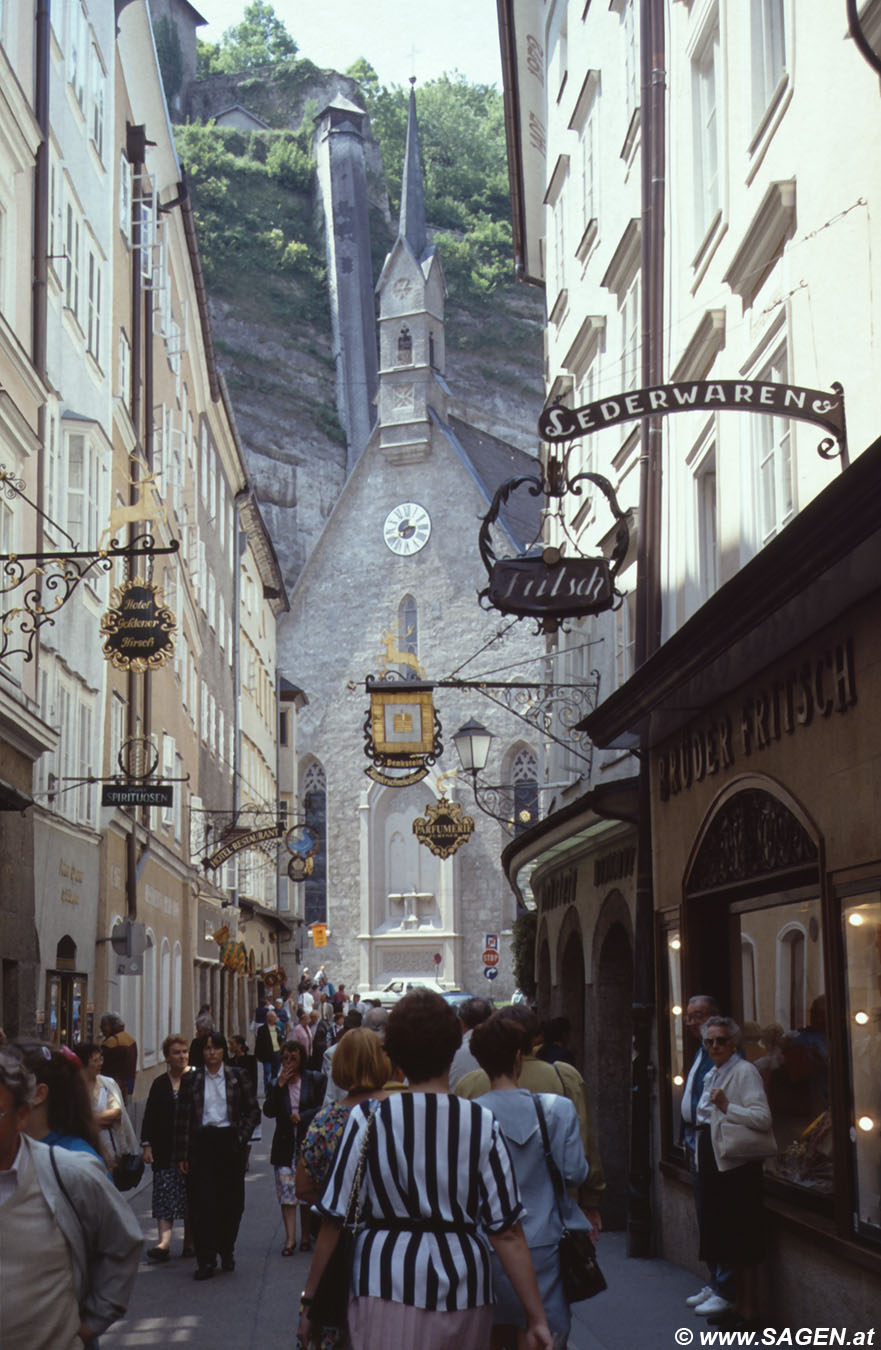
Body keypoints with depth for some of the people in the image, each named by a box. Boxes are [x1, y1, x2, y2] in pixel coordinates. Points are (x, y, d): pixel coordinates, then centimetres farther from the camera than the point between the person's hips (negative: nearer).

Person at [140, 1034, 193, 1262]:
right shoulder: (159, 1085, 7)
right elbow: (149, 1117, 6)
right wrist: (146, 1145, -2)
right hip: (165, 1149, 1)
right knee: (165, 1194, -8)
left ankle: (189, 1242, 15)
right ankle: (164, 1242, -16)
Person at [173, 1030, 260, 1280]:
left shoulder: (237, 1077, 4)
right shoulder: (190, 1080, 4)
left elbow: (253, 1111, 8)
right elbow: (182, 1118, 3)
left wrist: (241, 1137, -4)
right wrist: (181, 1154, -1)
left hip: (229, 1141, 1)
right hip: (202, 1142, -1)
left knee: (231, 1201, 5)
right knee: (202, 1202, -5)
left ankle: (227, 1250, 25)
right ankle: (206, 1260, -2)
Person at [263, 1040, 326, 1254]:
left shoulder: (315, 1080, 2)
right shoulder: (275, 1083, 9)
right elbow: (268, 1112, -2)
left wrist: (302, 1116, -10)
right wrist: (280, 1086, -8)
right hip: (285, 1144, 1)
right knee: (286, 1189, -7)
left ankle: (306, 1235, 15)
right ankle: (290, 1238, -8)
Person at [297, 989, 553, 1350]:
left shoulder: (368, 1118, -4)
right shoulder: (482, 1124, -3)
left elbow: (334, 1220, -2)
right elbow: (507, 1232, -4)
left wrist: (309, 1300, 8)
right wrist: (537, 1319, 2)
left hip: (386, 1286, -2)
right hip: (464, 1288, 2)